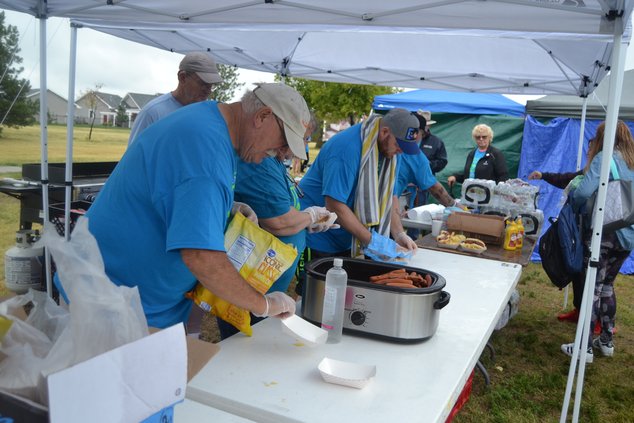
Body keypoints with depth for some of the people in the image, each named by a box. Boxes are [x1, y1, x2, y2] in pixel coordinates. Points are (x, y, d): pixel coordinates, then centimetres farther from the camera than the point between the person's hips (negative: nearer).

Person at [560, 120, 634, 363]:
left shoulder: (604, 157, -9)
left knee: (592, 288, -2)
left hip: (603, 232, -7)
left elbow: (584, 191, -20)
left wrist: (575, 207, 0)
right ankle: (606, 341, 28)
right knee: (607, 285, 19)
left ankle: (585, 348, 2)